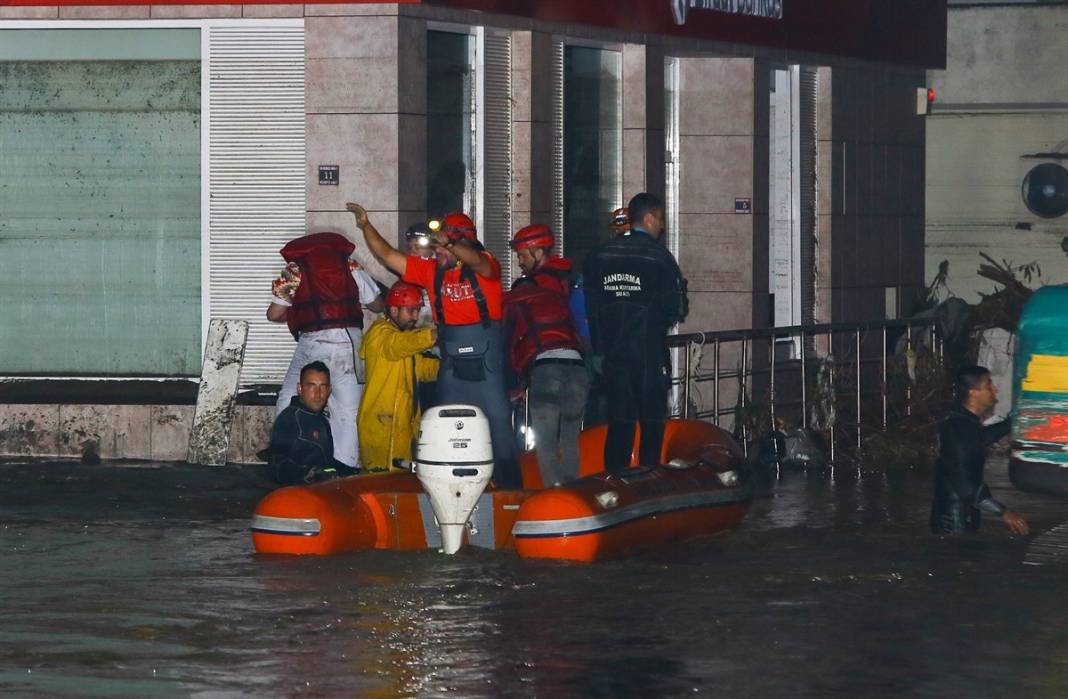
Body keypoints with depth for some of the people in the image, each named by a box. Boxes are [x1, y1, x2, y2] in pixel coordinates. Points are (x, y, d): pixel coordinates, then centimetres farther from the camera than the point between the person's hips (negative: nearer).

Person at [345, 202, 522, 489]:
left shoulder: (485, 266, -9)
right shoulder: (432, 271, 5)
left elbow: (475, 261, -33)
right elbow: (388, 256, 6)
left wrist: (449, 243, -51)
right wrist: (366, 226, -3)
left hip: (486, 367, -5)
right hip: (451, 366, 5)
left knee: (499, 429, -1)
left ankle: (511, 492, 6)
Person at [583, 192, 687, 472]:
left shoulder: (599, 255, 6)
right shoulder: (659, 257, -8)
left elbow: (589, 305, 6)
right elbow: (675, 308, -9)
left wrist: (597, 350, 10)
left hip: (613, 353, 4)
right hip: (650, 352, -4)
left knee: (619, 421, 8)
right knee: (652, 423, 2)